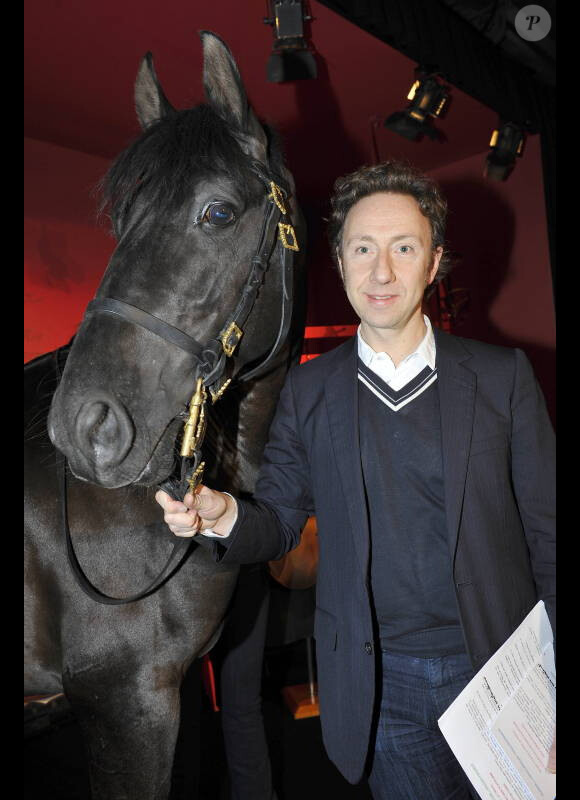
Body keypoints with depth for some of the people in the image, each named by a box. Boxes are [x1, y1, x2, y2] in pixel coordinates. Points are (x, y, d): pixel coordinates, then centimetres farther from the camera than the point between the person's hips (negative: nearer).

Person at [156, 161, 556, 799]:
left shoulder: (503, 376, -4)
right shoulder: (306, 390, -2)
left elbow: (544, 532, -3)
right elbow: (279, 520, 2)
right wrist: (226, 517, -20)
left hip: (498, 670, 1)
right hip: (380, 686, 0)